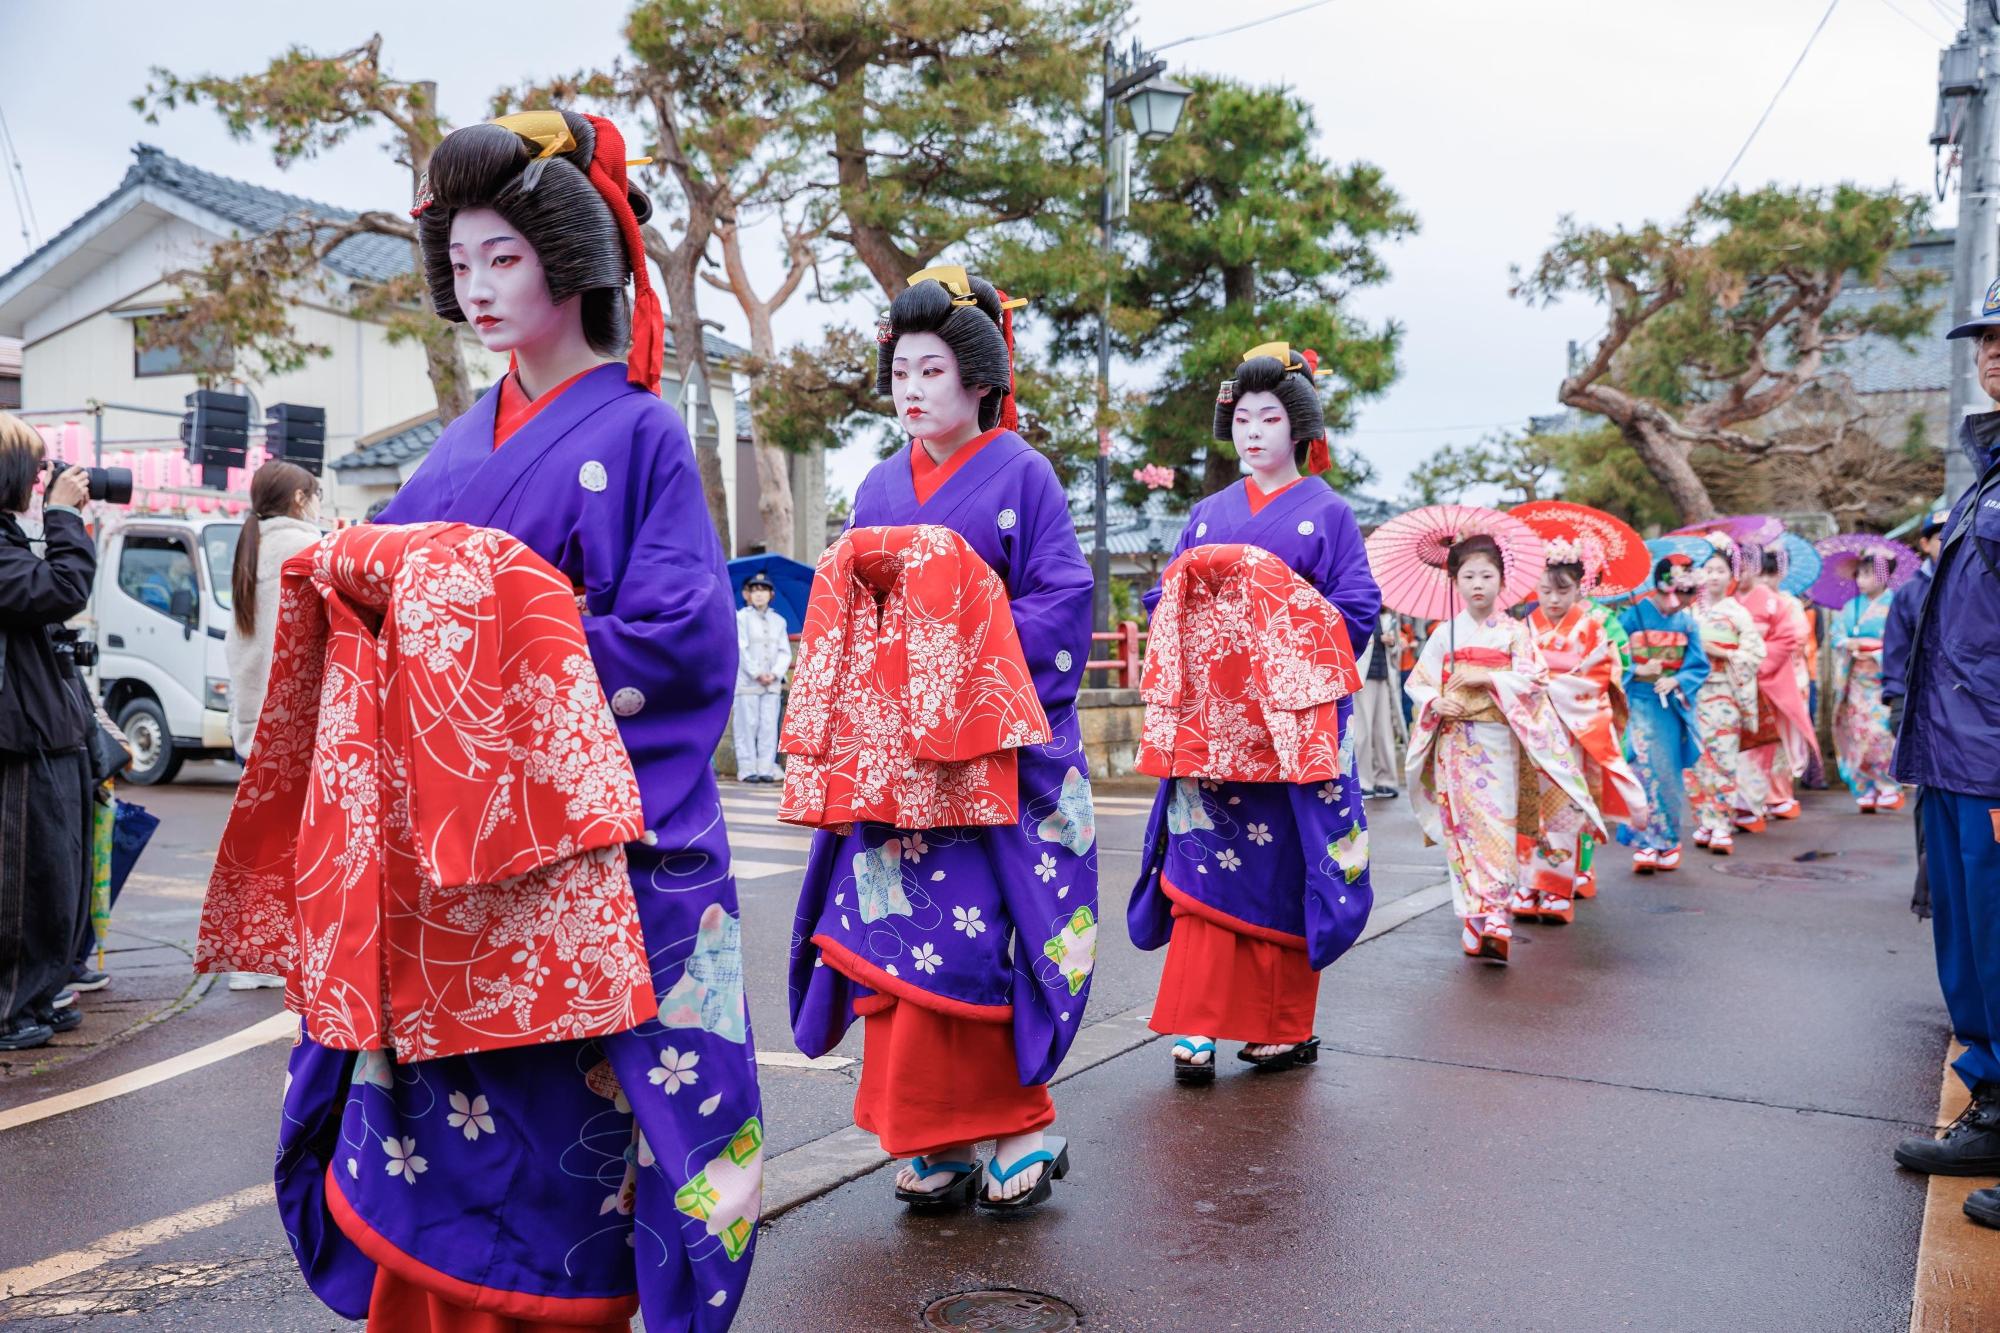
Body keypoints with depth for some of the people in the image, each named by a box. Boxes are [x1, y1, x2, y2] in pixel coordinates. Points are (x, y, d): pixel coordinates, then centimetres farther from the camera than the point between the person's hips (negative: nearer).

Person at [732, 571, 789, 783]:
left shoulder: (778, 621, 15)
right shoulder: (741, 617, 3)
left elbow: (785, 652, 9)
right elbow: (741, 648, -6)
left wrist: (775, 673, -8)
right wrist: (757, 673, -14)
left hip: (773, 683, 4)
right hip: (747, 682, -3)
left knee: (769, 724, 1)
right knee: (748, 724, -4)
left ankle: (766, 768, 4)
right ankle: (747, 768, -1)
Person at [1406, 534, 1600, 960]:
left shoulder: (1515, 631, 5)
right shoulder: (1446, 633, 9)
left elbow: (1534, 678, -6)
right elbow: (1418, 682, 8)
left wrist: (1487, 677, -15)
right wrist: (1436, 703, -11)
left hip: (1499, 739, -2)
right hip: (1454, 742, 2)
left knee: (1498, 825, -8)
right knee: (1463, 827, 1)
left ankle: (1496, 920, -10)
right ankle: (1473, 917, 8)